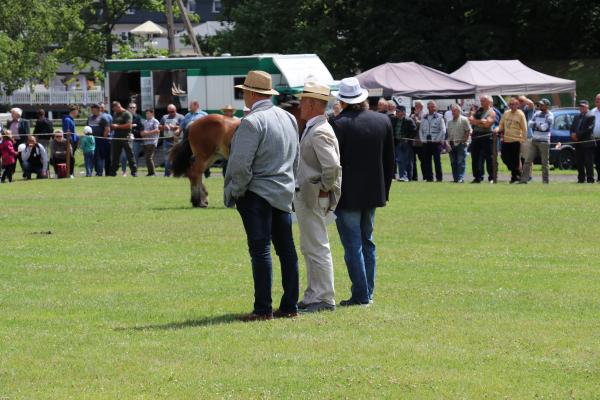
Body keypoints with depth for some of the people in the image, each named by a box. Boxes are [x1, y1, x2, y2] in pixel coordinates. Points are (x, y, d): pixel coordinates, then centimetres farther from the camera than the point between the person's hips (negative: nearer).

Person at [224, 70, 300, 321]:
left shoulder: (252, 122, -15)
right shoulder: (289, 118, 10)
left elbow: (241, 164, -19)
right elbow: (296, 158, 15)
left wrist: (232, 192, -7)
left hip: (256, 194, -8)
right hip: (284, 192, 8)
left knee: (260, 250, -6)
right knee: (286, 249, 9)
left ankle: (263, 309, -6)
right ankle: (289, 306, 13)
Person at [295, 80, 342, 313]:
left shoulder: (319, 133, -19)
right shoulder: (311, 129, 14)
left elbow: (332, 167, -30)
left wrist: (324, 189, -17)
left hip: (313, 198, -11)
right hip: (304, 197, 11)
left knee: (318, 249, -6)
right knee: (309, 249, 17)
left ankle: (325, 299, -2)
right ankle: (313, 297, 24)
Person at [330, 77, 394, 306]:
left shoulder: (338, 124, -16)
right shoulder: (382, 121, 3)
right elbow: (389, 160, 10)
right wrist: (385, 190, 19)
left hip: (348, 194, -6)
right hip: (373, 193, 6)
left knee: (352, 245, -1)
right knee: (367, 242, 17)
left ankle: (360, 295, -2)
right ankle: (368, 293, 19)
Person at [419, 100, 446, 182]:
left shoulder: (439, 117, 1)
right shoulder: (424, 118, 13)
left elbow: (443, 130, -3)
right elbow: (420, 130, 16)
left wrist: (438, 140, -10)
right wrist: (422, 139, 3)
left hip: (436, 142, -4)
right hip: (426, 143, 4)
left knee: (437, 160, -5)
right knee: (426, 161, 3)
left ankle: (439, 177, -1)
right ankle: (429, 177, 8)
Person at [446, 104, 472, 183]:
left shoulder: (464, 120, -3)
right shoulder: (450, 121, 15)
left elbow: (468, 132, -5)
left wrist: (463, 141, -10)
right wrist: (448, 142, 6)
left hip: (461, 144, -6)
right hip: (452, 144, 6)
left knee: (461, 162, -10)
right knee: (453, 163, 6)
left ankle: (461, 178, -13)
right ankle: (455, 178, 11)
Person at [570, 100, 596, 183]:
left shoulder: (591, 116, -6)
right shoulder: (577, 117, 17)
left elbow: (589, 129, -15)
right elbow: (572, 128, 16)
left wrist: (577, 135, -14)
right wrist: (573, 134, -6)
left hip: (587, 143, -7)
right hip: (578, 143, 7)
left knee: (588, 163, -5)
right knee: (579, 162, 8)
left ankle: (590, 179, -2)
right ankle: (581, 179, 14)